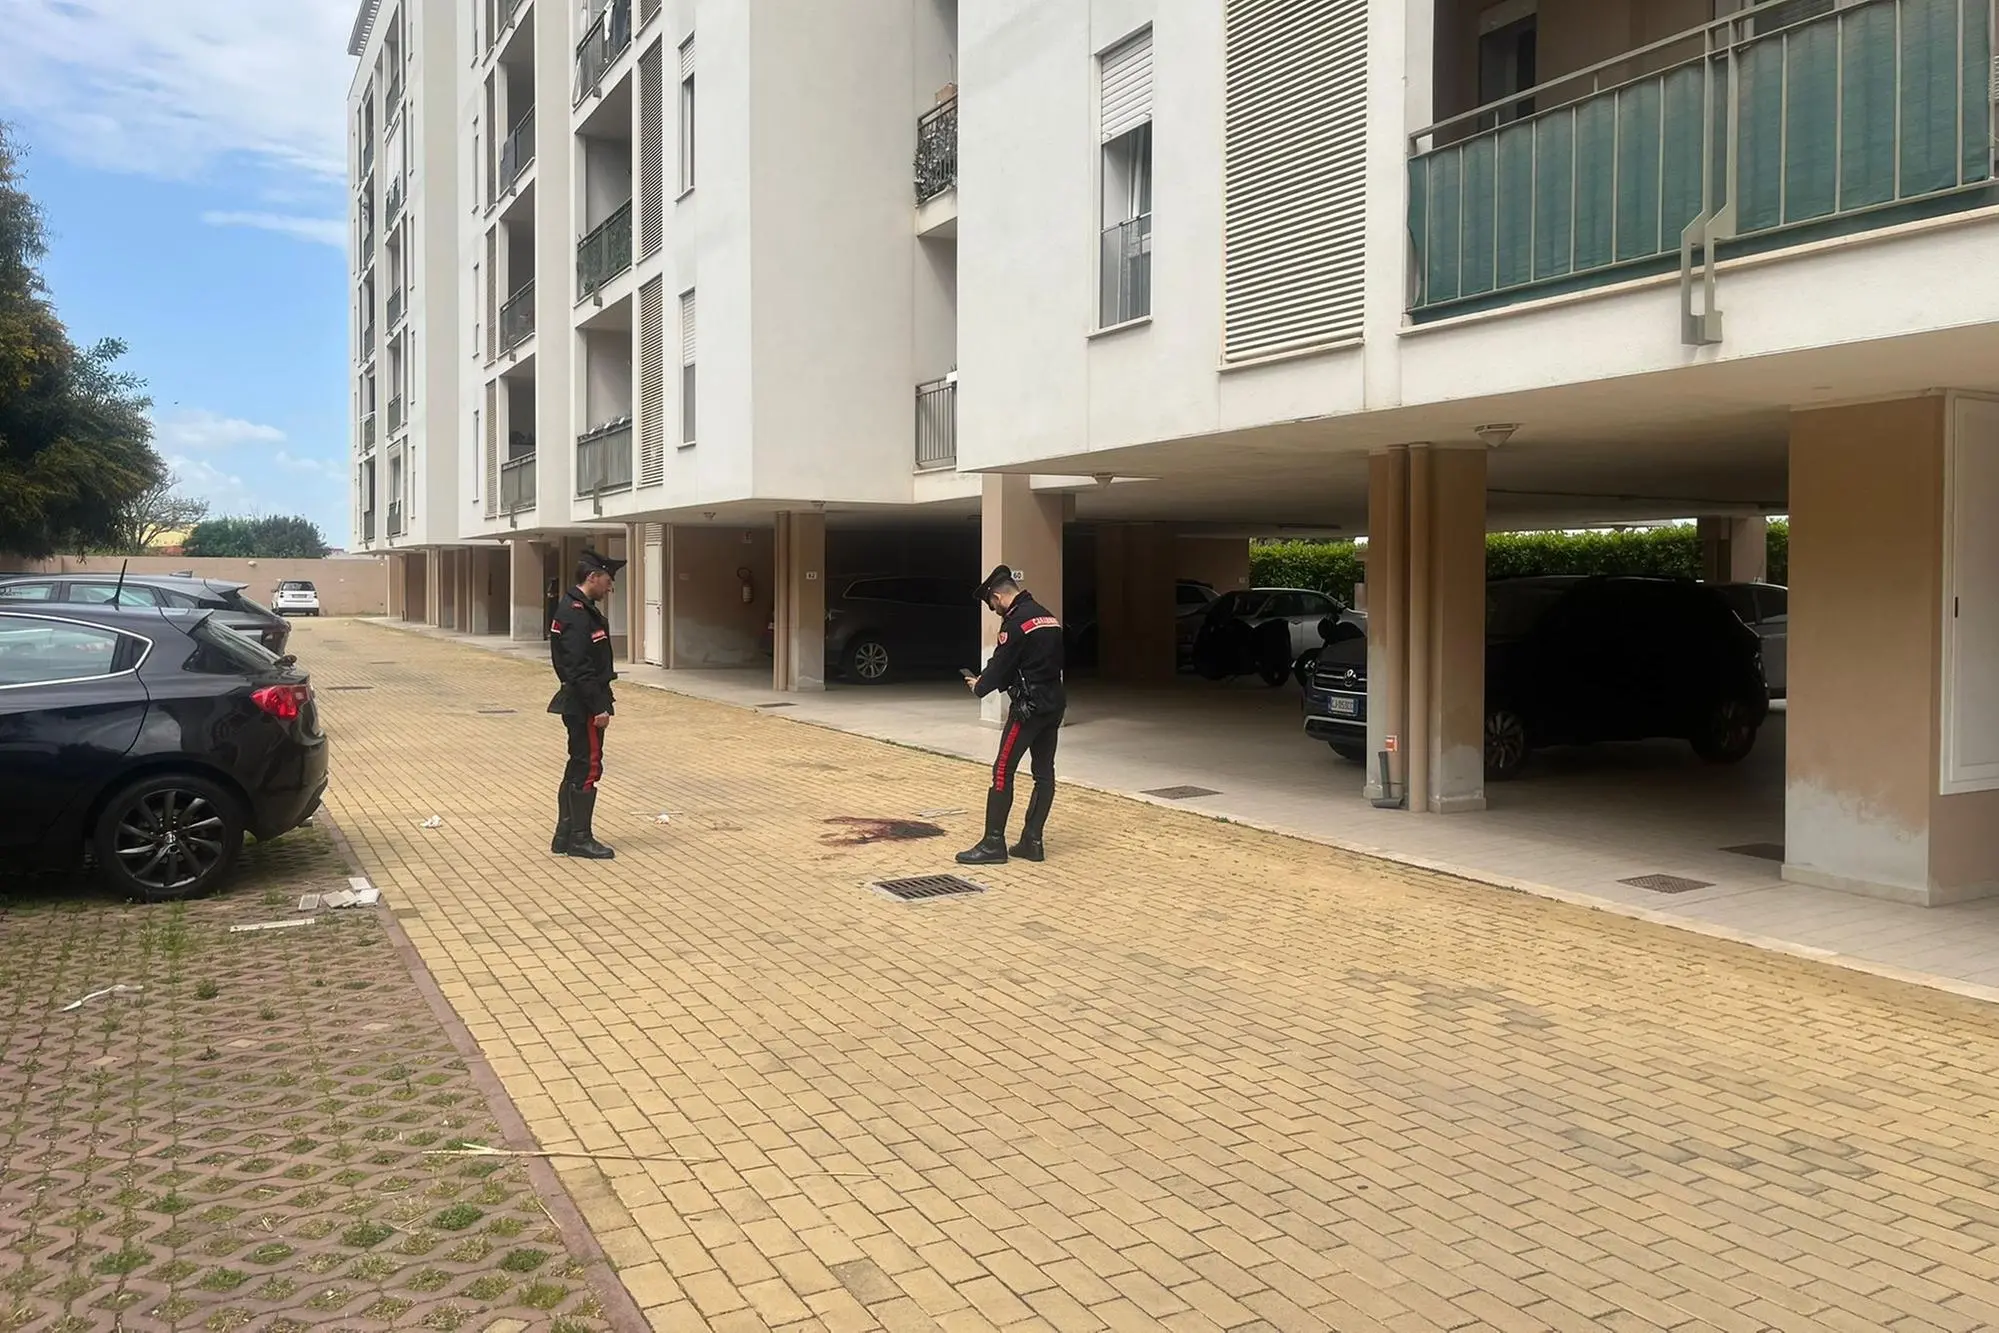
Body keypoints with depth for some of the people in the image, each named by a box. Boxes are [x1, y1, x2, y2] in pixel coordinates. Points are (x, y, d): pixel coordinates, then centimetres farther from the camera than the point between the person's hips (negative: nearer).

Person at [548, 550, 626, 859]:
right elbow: (579, 669, -24)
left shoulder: (579, 609, 13)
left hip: (579, 703, 11)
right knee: (588, 768, -2)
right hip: (584, 705, -11)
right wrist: (598, 708, -22)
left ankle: (565, 836, 23)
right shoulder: (576, 614, -19)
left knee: (578, 767, 15)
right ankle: (580, 839, 6)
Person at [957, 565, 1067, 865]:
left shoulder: (1016, 623, -13)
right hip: (1054, 704, 9)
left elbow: (1001, 665, -11)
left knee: (1003, 771, -3)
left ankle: (994, 843, -1)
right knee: (1044, 773, 9)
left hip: (1029, 707, -9)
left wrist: (979, 686, 10)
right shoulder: (1048, 617, 14)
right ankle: (1032, 842, 12)